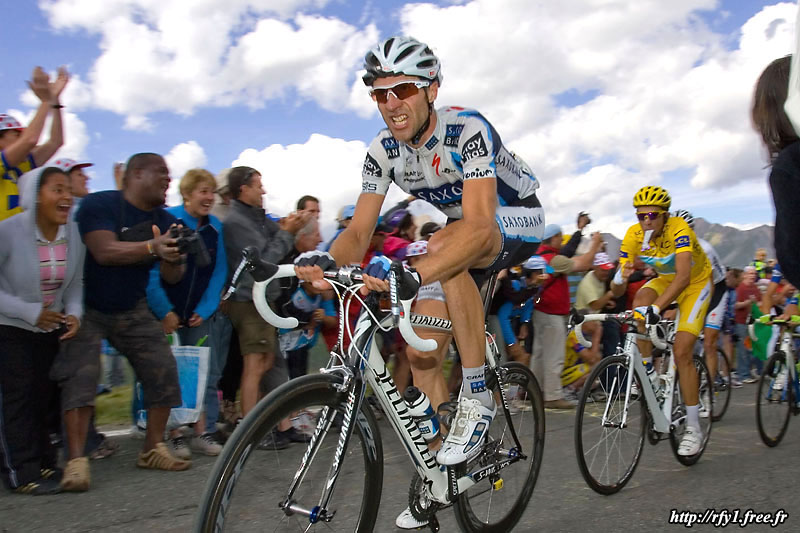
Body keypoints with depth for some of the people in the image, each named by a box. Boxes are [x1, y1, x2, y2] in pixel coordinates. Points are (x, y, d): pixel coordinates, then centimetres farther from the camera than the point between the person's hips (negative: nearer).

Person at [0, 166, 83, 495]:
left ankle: (44, 464, 23)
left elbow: (75, 284, 2)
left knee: (43, 396, 11)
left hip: (52, 327, 5)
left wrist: (74, 314, -15)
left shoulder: (74, 234, -9)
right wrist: (31, 313, -22)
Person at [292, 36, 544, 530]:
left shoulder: (467, 129, -31)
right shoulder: (384, 151, -12)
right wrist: (325, 260, -39)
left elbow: (478, 226, -43)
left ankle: (478, 398, -26)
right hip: (466, 227, 6)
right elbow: (360, 231, -15)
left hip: (519, 220, -6)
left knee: (446, 246, -38)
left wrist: (413, 275, -58)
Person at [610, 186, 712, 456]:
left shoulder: (679, 229, -33)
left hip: (697, 283, -4)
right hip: (666, 280, 4)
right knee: (640, 301, -31)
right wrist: (619, 279, -46)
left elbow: (683, 276, -47)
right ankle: (647, 371, -15)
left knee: (681, 351, -15)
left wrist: (655, 307, -60)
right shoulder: (633, 235, -20)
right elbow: (617, 290, -22)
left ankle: (693, 428, -3)